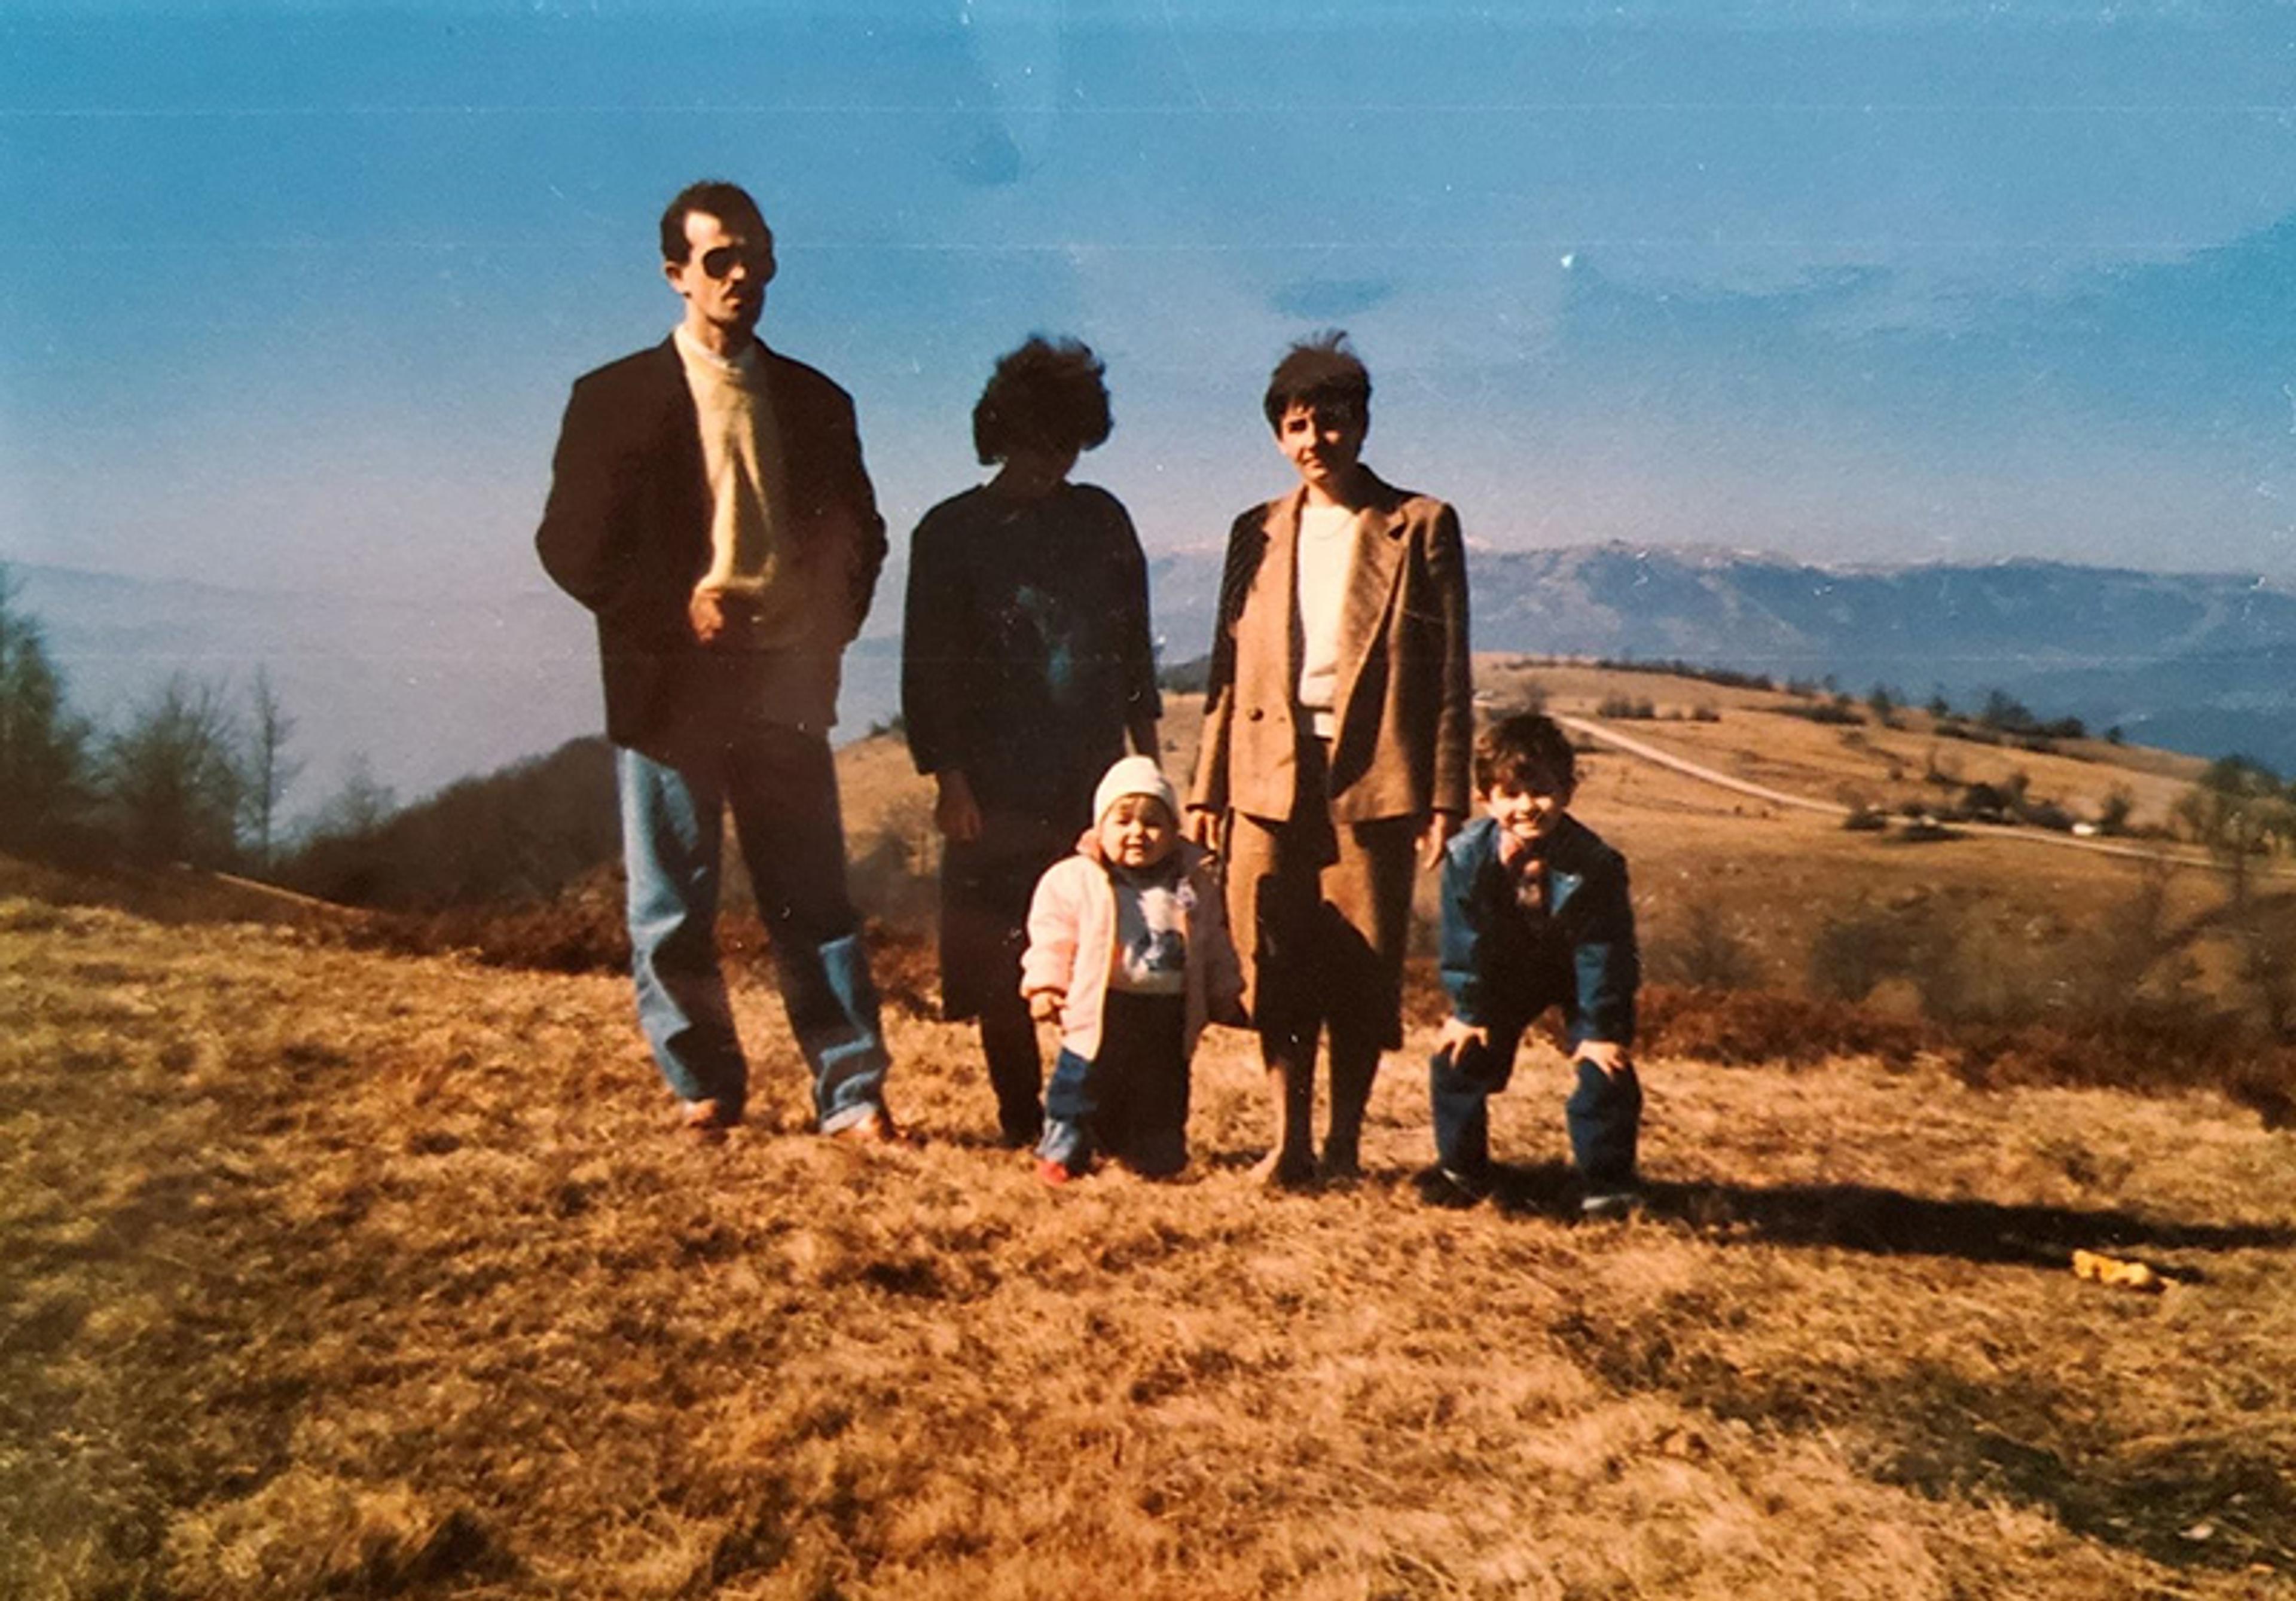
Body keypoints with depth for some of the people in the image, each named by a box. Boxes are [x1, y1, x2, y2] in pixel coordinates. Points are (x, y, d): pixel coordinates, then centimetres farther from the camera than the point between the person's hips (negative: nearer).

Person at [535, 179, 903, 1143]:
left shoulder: (815, 401, 12)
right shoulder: (616, 398, 4)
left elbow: (861, 533, 18)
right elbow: (570, 542, 0)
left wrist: (831, 626, 1)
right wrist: (676, 609, -13)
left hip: (787, 690, 2)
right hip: (670, 686, -1)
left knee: (815, 901, 2)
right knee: (673, 910, 5)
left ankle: (852, 1093, 7)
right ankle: (704, 1090, 20)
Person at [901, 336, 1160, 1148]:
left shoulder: (1101, 518, 11)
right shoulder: (950, 532, 2)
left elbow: (1134, 644, 15)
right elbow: (928, 669, 0)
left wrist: (1146, 757, 11)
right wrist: (949, 780, -6)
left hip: (1095, 780, 2)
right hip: (997, 789, -2)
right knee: (1002, 967, 3)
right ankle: (1023, 1126, 17)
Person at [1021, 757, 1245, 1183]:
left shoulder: (1195, 884, 5)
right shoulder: (1074, 880, -5)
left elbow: (1215, 948, 14)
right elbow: (1052, 938, -3)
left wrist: (1226, 993, 14)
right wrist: (1044, 986, -12)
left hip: (1169, 1015, 3)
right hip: (1102, 1013, -3)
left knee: (1162, 1096, 13)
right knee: (1083, 1085, 5)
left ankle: (1157, 1155, 31)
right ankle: (1063, 1149, 24)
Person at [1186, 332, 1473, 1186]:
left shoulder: (1421, 525, 6)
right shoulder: (1258, 531, 15)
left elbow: (1450, 673, 2)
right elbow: (1228, 667, 14)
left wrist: (1446, 795, -5)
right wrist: (1207, 786, 7)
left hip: (1374, 773, -2)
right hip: (1271, 773, 3)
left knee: (1363, 971, 1)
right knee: (1277, 968, 2)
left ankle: (1344, 1144, 14)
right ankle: (1290, 1141, 13)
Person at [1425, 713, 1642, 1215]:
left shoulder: (1595, 863, -29)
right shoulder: (1467, 856, -25)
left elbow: (1603, 953, -22)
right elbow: (1462, 942, -15)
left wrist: (1601, 1030, -21)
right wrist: (1468, 1011, -14)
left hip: (1577, 976, -2)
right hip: (1503, 973, 2)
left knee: (1605, 1072, -13)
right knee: (1458, 1057, -5)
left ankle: (1606, 1184, 3)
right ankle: (1461, 1169, 13)